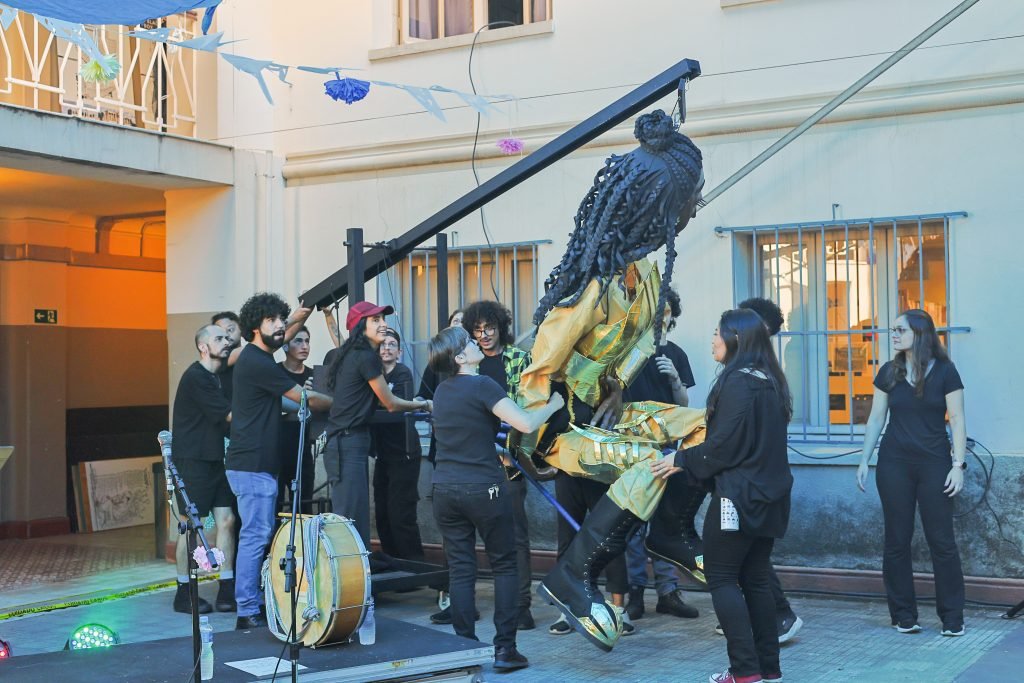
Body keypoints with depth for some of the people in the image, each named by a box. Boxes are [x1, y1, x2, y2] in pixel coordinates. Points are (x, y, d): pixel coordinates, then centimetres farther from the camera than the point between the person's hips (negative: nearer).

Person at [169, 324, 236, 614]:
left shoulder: (215, 378, 16)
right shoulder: (196, 377, -13)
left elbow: (224, 421, 15)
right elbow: (230, 415, -16)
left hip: (214, 459, 8)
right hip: (192, 461, -8)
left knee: (226, 521, 2)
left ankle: (227, 591, 5)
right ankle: (184, 594, 8)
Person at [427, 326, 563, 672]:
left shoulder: (441, 390, 10)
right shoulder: (482, 385, -12)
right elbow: (526, 424, -21)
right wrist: (553, 405, -4)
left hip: (445, 488, 6)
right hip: (483, 488, -6)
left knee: (460, 570, 7)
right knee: (504, 565, 7)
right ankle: (504, 649, 3)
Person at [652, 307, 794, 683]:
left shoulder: (737, 382, -16)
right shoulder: (770, 381, 12)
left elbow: (725, 444, -20)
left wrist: (682, 460, -6)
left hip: (738, 495, -9)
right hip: (768, 495, 9)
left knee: (721, 577, -1)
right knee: (755, 579, 13)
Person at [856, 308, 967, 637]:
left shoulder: (944, 372, -2)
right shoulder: (889, 373, 6)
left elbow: (957, 420, -3)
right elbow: (876, 419, 9)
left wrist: (958, 465, -9)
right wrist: (864, 461, 5)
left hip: (934, 464, -3)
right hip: (894, 464, 3)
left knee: (942, 541, -2)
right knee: (897, 541, 4)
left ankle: (952, 618, 7)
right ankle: (904, 615, 13)